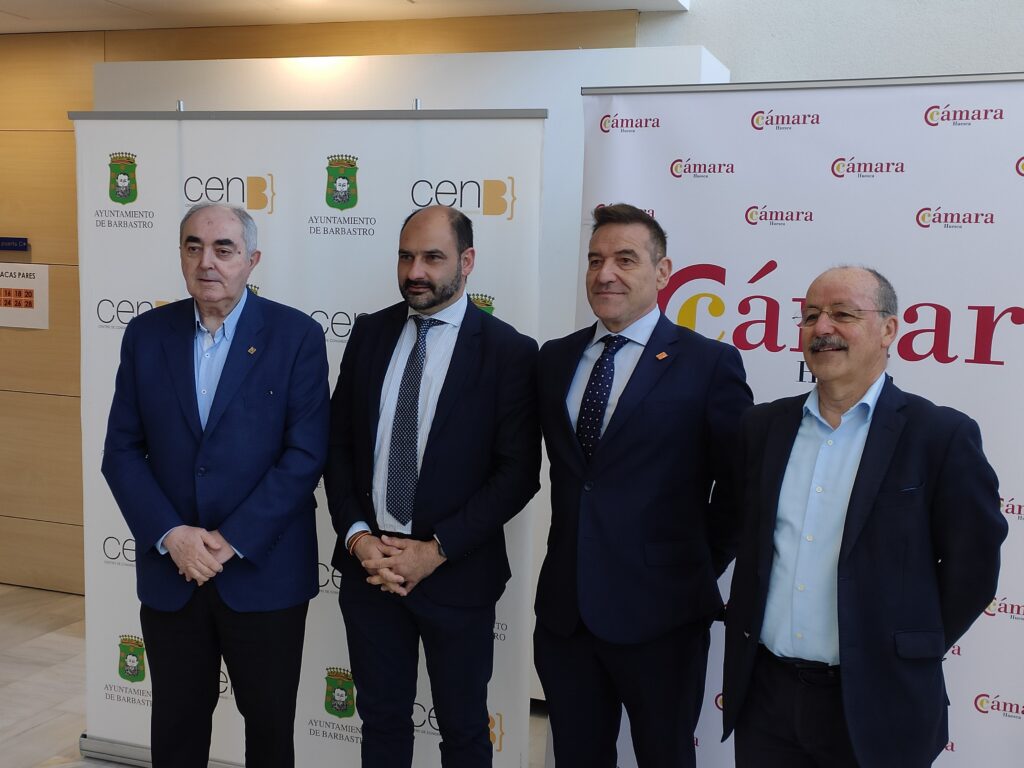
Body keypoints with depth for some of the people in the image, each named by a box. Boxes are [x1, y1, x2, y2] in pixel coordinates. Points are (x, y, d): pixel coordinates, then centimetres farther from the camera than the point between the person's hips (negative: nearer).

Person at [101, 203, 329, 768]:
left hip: (265, 570, -2)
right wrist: (170, 536, -12)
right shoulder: (146, 334, 3)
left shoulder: (297, 336, -7)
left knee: (270, 722, 13)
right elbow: (122, 450, 2)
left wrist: (234, 541, -16)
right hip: (169, 571, 3)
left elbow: (305, 453, -12)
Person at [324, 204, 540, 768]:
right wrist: (356, 536, -8)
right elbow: (338, 443, 6)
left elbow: (518, 472, -11)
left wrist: (436, 550, -16)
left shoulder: (510, 352, -9)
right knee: (381, 719, 18)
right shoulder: (369, 333, 4)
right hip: (368, 561, 4)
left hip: (456, 573, -3)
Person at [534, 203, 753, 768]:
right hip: (564, 608, 4)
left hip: (659, 613, -4)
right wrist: (577, 541, 7)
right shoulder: (555, 359, 8)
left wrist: (699, 569, 0)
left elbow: (739, 485, -3)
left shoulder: (709, 364, -7)